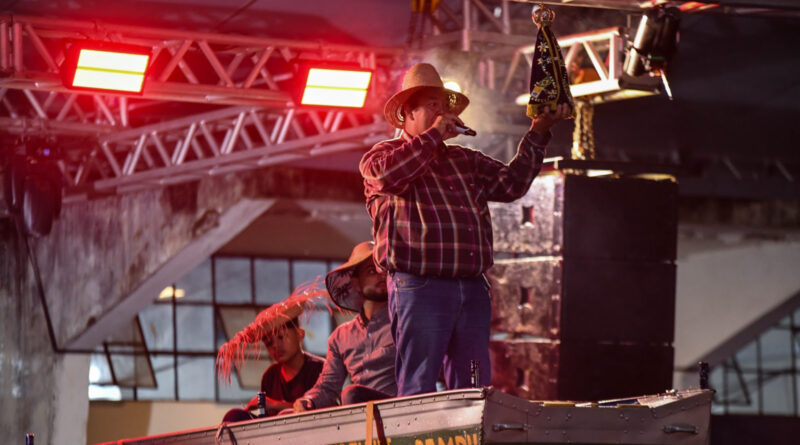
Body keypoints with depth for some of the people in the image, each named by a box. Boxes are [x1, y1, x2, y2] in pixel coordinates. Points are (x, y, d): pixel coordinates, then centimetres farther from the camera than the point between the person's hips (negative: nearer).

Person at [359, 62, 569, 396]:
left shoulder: (466, 161, 25)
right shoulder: (384, 154, 7)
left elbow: (510, 184, 17)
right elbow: (388, 174, -17)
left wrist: (537, 133, 10)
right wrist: (434, 135, -8)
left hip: (472, 290, 6)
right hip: (419, 289, -6)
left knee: (474, 392, 3)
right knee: (418, 390, -10)